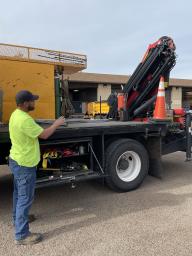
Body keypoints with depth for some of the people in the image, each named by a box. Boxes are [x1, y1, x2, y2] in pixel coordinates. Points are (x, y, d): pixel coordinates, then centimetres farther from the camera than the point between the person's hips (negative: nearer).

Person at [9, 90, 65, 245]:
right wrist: (57, 124, -9)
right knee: (25, 198, -1)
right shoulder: (24, 119, -27)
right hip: (24, 164, -10)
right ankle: (22, 235, 10)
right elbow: (44, 135, -22)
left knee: (19, 193, 25)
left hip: (16, 160, 10)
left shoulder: (16, 114, 5)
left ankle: (18, 218, 45)